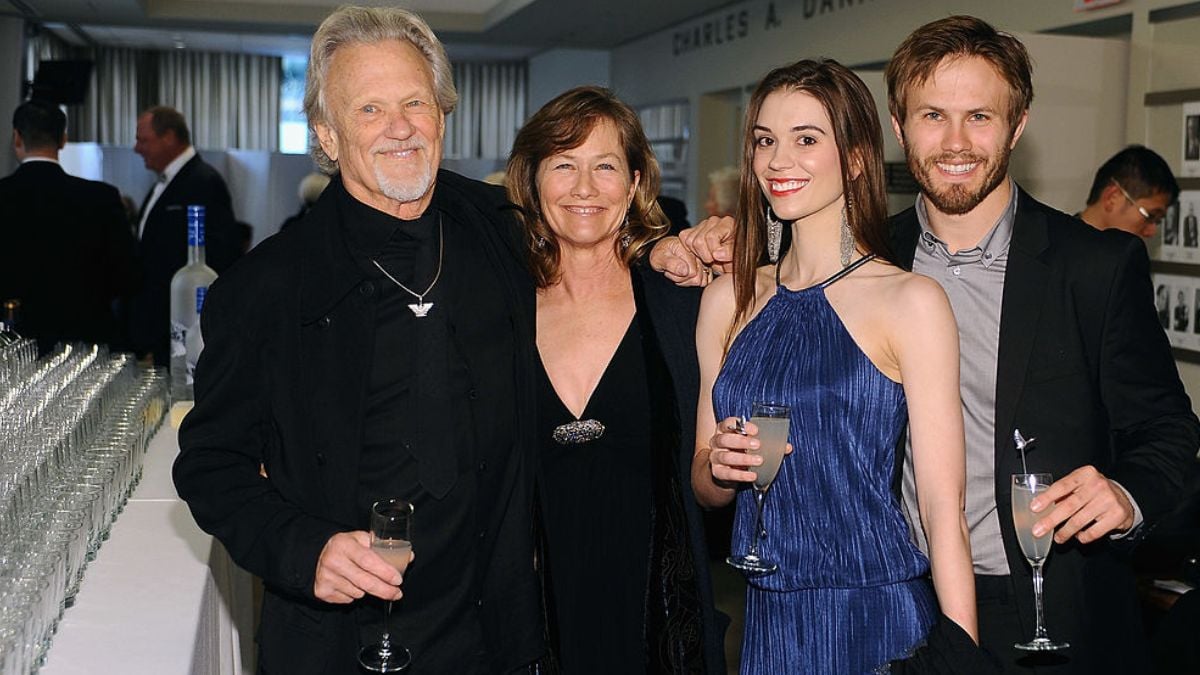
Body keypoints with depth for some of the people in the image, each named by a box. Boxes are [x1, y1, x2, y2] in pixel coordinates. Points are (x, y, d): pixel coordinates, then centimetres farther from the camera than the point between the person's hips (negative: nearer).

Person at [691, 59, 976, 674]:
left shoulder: (910, 301, -9)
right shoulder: (728, 299, 4)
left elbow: (944, 506, -12)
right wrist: (719, 466, -9)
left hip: (879, 622, -4)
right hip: (769, 622, 4)